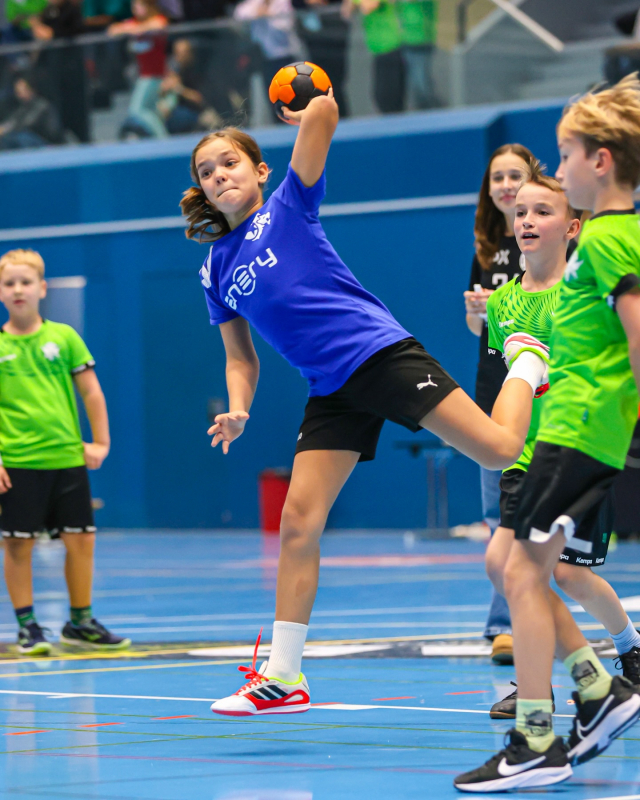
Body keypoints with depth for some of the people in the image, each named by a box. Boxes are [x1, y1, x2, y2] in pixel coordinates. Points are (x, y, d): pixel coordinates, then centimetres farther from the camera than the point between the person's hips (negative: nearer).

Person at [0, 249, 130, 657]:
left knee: (81, 541, 4)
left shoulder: (63, 337, 5)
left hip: (68, 456, 2)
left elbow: (91, 392, 9)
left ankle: (80, 622, 18)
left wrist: (101, 442, 4)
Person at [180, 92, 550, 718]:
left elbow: (323, 113, -11)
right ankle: (283, 678, 5)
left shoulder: (288, 206, 0)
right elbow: (241, 358, 20)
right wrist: (237, 411, 3)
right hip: (332, 392, 5)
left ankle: (526, 364, 20)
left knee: (499, 450, -14)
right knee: (298, 523, -2)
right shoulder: (216, 272, 14)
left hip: (381, 354, -5)